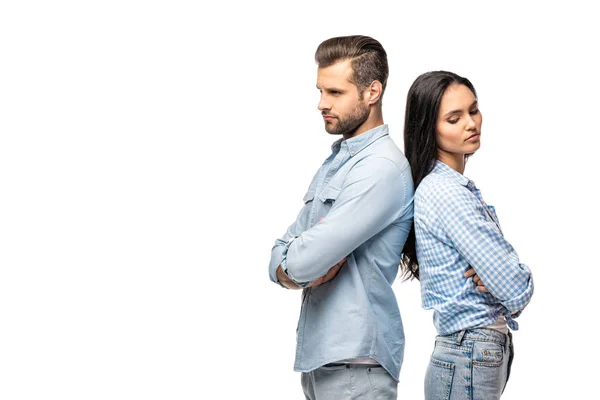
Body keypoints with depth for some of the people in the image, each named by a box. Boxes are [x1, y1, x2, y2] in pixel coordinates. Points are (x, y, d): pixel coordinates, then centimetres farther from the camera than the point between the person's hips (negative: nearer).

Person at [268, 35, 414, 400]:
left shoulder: (381, 168, -18)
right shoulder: (335, 161, 13)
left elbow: (304, 260, -25)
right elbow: (281, 255, 10)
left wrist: (290, 267, -2)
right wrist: (293, 273, -12)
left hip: (354, 363, -8)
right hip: (316, 353, 8)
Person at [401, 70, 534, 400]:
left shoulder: (458, 187, 11)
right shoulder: (445, 192, -19)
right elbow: (517, 291, -22)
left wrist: (490, 276, -11)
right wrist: (519, 283, 0)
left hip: (480, 351, 9)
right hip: (471, 359, -9)